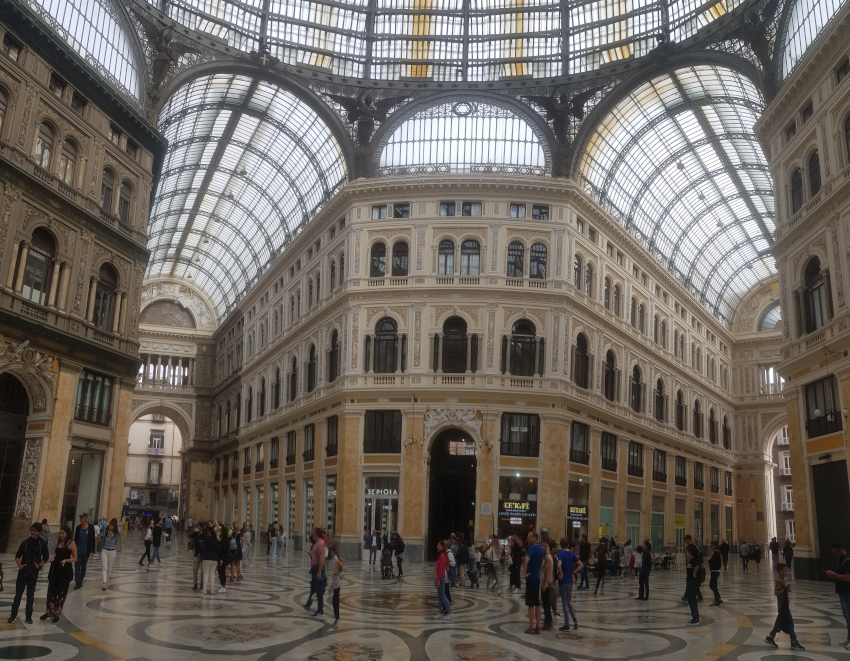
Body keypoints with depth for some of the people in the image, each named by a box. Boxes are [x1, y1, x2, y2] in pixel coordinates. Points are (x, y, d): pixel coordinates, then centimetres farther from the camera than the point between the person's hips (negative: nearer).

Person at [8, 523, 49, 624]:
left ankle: (28, 616, 15)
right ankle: (13, 615, 13)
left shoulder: (42, 543, -1)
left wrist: (39, 565, -6)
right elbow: (17, 556, 3)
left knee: (30, 595, 6)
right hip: (23, 571, 1)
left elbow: (46, 557, 6)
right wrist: (19, 565, -12)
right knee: (18, 594, 4)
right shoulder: (25, 542, 0)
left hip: (33, 572, -1)